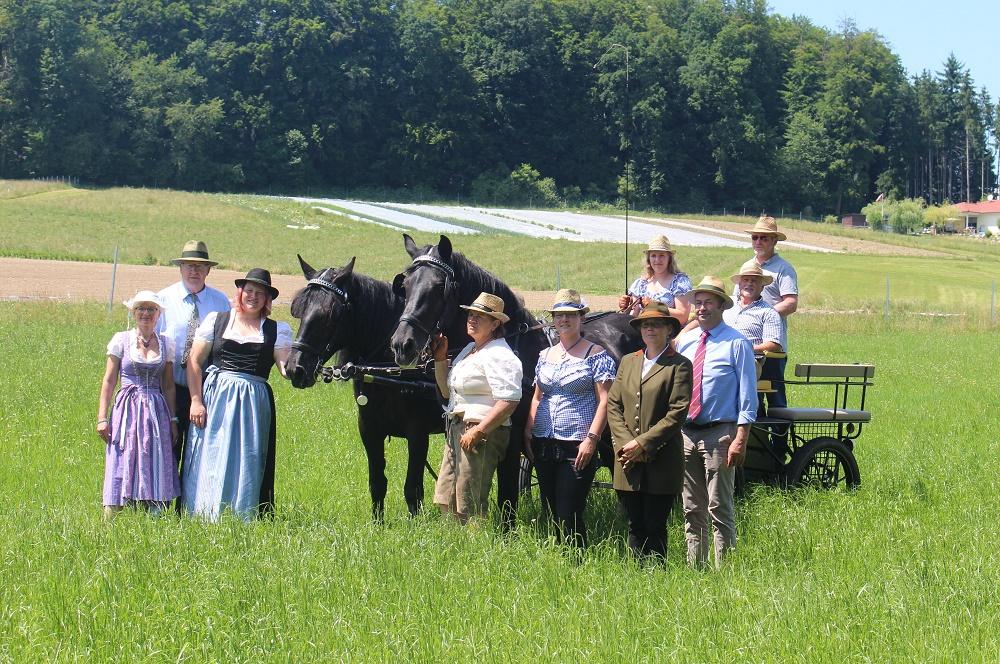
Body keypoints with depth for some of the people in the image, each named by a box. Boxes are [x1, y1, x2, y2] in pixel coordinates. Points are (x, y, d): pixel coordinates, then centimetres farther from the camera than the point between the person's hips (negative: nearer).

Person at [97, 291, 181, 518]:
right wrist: (102, 418, -4)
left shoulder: (166, 344, 8)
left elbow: (168, 386, 13)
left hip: (156, 411, 2)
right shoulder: (121, 340, 1)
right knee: (121, 467, -5)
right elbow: (109, 381, 2)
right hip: (127, 409, -2)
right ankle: (110, 520, -2)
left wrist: (172, 419, 9)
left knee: (154, 471, 1)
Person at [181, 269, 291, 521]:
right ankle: (203, 518, 7)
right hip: (214, 398, -1)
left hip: (253, 403, 1)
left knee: (247, 463, 0)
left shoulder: (277, 330, 9)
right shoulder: (215, 321, 7)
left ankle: (242, 518, 7)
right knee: (209, 462, 0)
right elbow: (194, 362, 4)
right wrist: (196, 401, -4)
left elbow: (285, 363, -5)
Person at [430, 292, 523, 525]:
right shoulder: (469, 350, 17)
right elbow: (448, 391, 23)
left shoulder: (499, 355, -14)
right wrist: (440, 359, 10)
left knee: (468, 506, -6)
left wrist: (478, 431, -26)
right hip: (456, 430, 10)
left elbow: (508, 401, -24)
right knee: (445, 499, 15)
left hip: (482, 434, -10)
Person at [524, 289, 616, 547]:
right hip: (544, 445, 6)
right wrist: (528, 433, 9)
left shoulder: (596, 354, -3)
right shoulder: (545, 356, 15)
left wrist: (591, 438, -17)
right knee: (550, 512, 9)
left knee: (569, 516, -9)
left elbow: (605, 400, -8)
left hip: (577, 446, -6)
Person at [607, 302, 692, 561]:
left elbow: (677, 413, -10)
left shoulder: (679, 365, -2)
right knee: (635, 527, 8)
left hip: (661, 464, -5)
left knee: (655, 527, -1)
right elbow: (613, 405, 10)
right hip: (628, 464, 5)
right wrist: (625, 443, -5)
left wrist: (642, 444, -14)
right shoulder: (628, 362, 15)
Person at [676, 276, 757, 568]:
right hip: (685, 433, 6)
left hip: (719, 434, -6)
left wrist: (740, 439, -15)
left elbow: (747, 395, -8)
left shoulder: (737, 344, -6)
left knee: (719, 509, -3)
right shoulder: (684, 342, 10)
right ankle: (695, 567, 20)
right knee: (692, 510, 12)